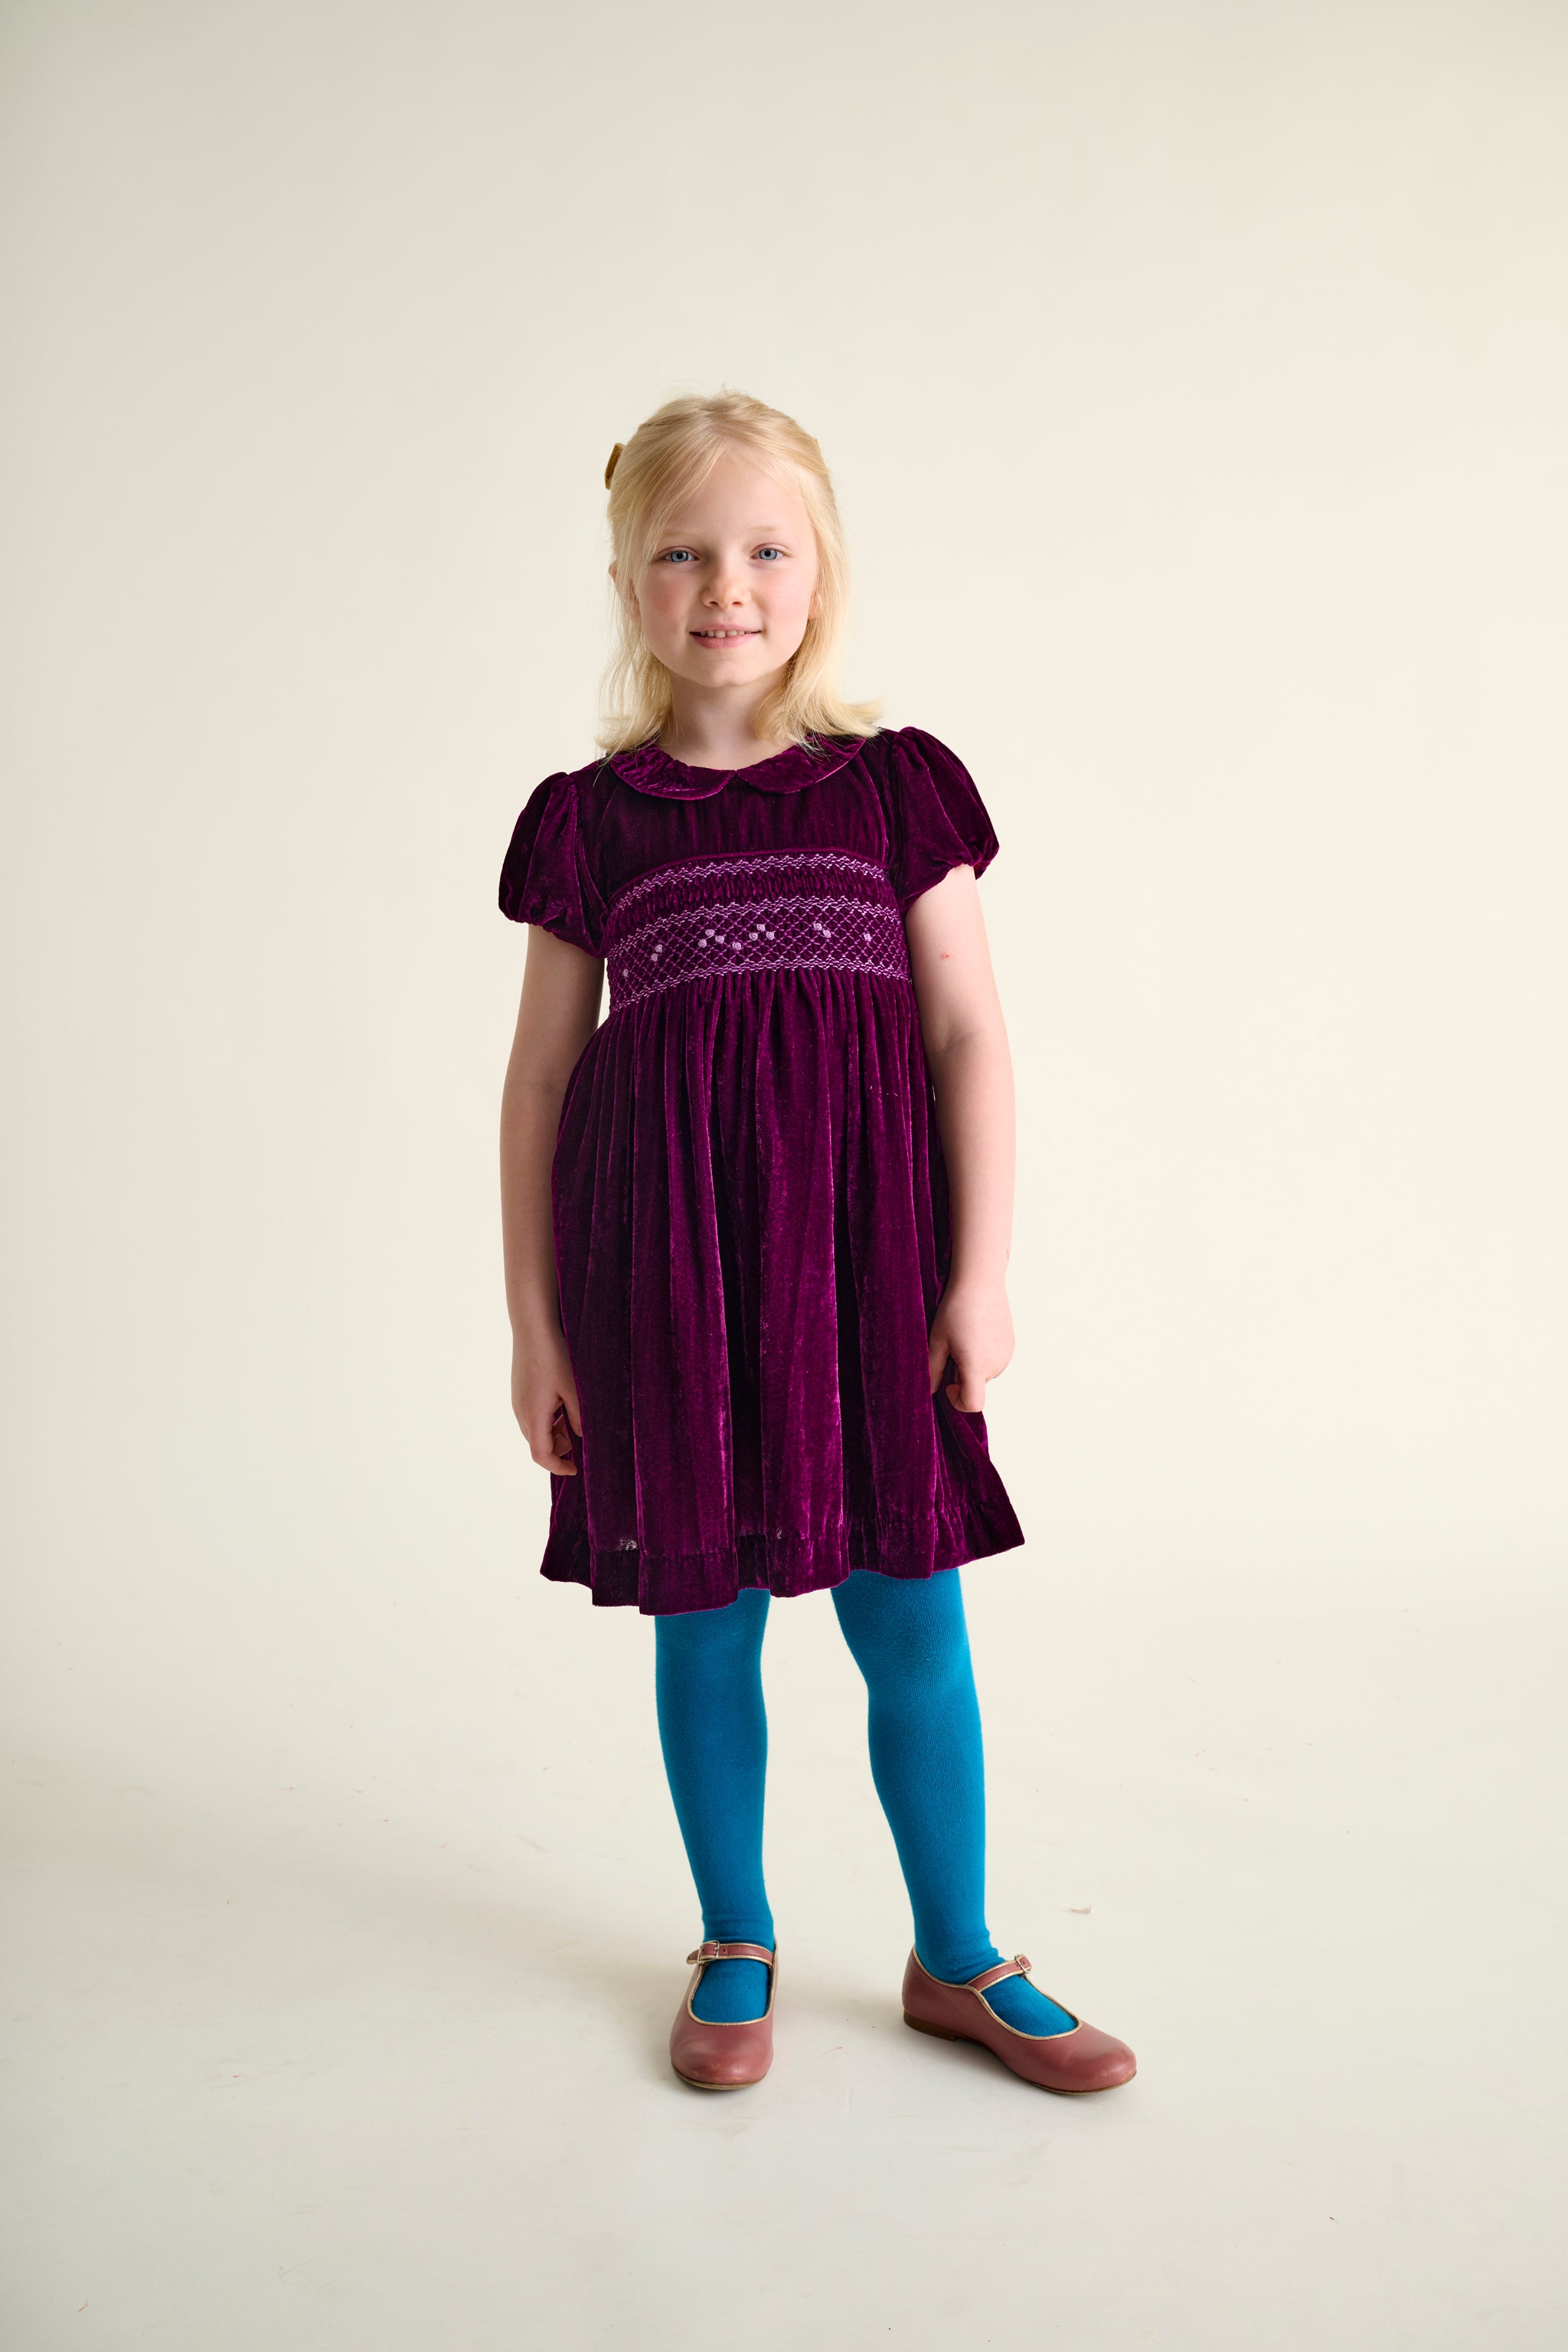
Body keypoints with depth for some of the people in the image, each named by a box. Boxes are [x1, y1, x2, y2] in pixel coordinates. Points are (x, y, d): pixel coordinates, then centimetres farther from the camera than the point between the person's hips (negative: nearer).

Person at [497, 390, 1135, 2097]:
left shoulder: (896, 785, 4)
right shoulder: (589, 818, 4)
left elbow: (969, 1034, 2)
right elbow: (542, 1074, 6)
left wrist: (981, 1270, -5)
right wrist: (535, 1319, 4)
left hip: (867, 1255, 0)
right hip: (668, 1266, 0)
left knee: (909, 1615, 6)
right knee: (704, 1613, 10)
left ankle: (957, 1959, 27)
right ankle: (737, 1949, 31)